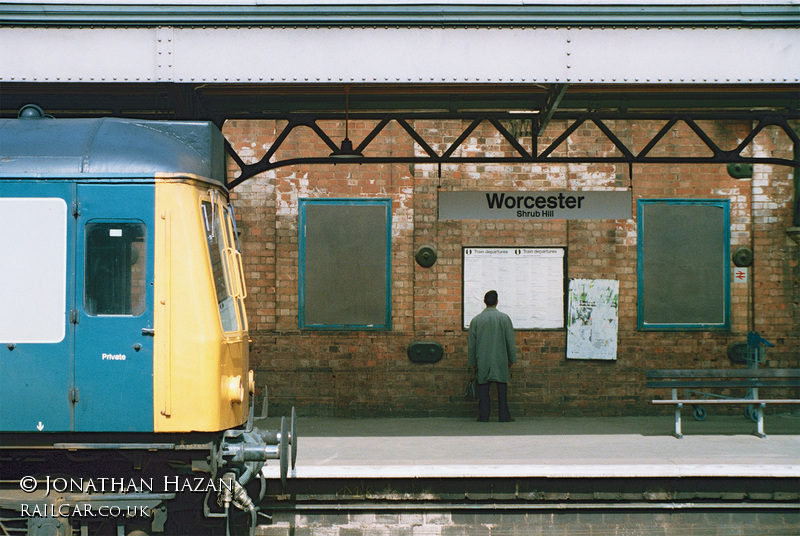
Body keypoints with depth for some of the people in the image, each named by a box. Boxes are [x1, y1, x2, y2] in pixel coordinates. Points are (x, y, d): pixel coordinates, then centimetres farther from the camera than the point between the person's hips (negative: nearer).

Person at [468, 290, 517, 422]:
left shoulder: (476, 320, -1)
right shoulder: (504, 318, -3)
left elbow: (471, 344, 4)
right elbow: (511, 341, 0)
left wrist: (473, 362, 13)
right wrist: (512, 359, 10)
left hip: (482, 361, 1)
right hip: (501, 360, -1)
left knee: (483, 388, 5)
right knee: (502, 388, 5)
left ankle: (483, 415, 4)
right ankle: (504, 416, 4)